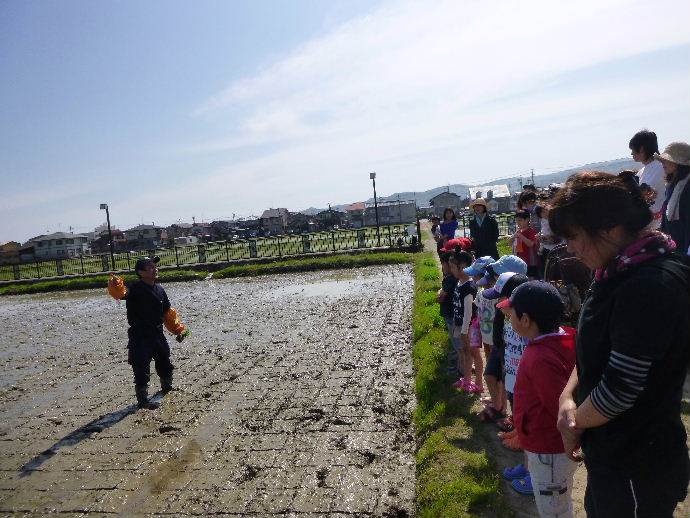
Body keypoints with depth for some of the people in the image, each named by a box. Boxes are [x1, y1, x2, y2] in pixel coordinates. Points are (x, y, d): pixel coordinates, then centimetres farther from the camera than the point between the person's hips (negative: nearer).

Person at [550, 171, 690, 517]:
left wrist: (575, 420, -9)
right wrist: (569, 396, -5)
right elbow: (594, 350, 10)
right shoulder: (620, 273, 2)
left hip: (638, 471, -8)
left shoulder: (652, 287, -28)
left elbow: (620, 388, -27)